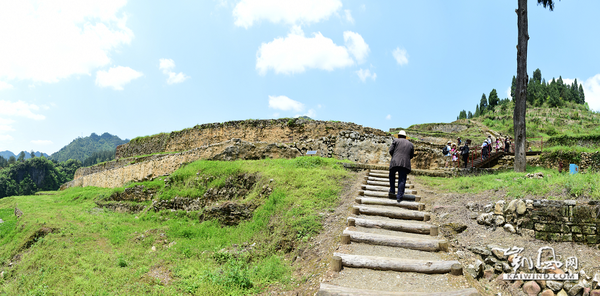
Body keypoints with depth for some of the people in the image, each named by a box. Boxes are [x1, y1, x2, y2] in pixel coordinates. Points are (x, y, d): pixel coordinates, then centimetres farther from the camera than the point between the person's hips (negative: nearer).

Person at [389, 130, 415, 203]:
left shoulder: (396, 140, 9)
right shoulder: (411, 144, 18)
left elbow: (391, 150, 3)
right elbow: (411, 156, 18)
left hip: (395, 162, -1)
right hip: (405, 164, 1)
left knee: (392, 175, 23)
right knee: (402, 180, 2)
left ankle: (392, 190, 19)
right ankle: (399, 196, -1)